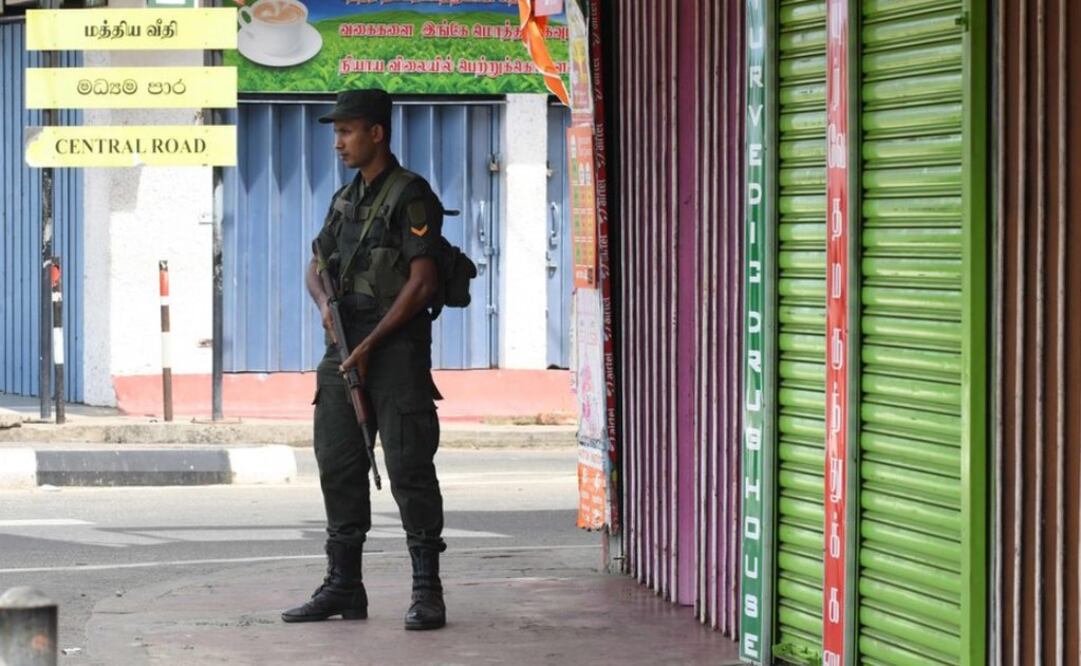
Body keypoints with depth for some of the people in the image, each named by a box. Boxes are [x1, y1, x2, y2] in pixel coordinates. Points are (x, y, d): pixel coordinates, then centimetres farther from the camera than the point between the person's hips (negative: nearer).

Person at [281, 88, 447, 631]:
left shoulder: (409, 195, -8)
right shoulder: (345, 199, 17)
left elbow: (422, 282, -14)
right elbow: (316, 266, 25)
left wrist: (370, 344, -14)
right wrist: (325, 304, 1)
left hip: (396, 349, -8)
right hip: (345, 349, 8)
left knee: (408, 467, -8)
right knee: (338, 466, 8)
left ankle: (427, 591, -4)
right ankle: (343, 586, 15)